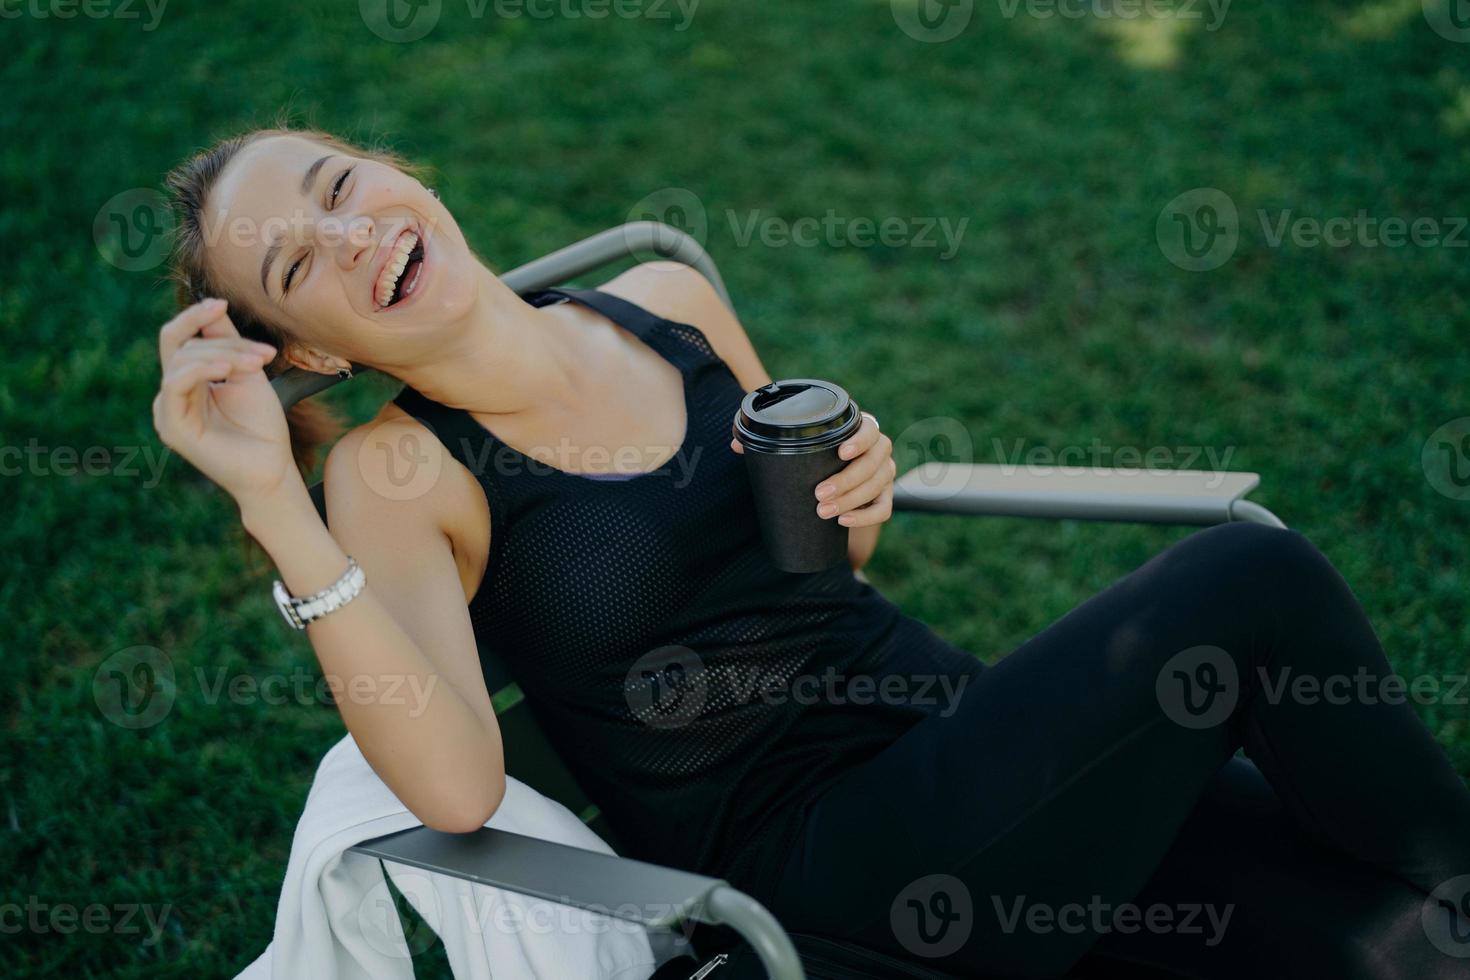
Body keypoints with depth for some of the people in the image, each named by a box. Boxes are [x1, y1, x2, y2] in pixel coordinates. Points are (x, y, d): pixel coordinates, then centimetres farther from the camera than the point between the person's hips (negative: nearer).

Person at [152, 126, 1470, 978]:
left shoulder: (669, 303, 7)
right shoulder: (397, 474, -6)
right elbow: (457, 784, -22)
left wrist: (857, 500, -3)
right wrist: (275, 501, -25)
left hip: (959, 729, 5)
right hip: (813, 848, -5)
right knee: (1248, 584, -20)